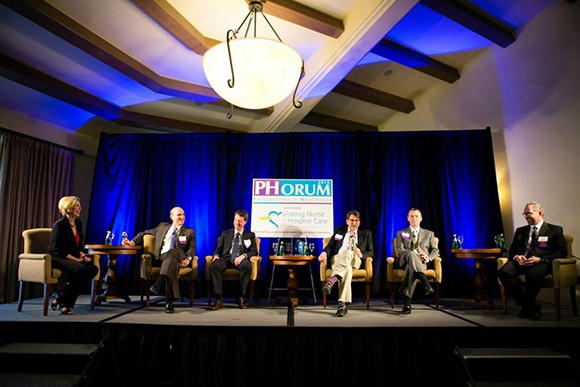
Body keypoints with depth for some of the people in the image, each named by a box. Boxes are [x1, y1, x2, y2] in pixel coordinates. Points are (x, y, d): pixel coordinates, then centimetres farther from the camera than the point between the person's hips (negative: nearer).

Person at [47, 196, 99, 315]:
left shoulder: (78, 223, 10)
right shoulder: (59, 225, -12)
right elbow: (57, 250, -16)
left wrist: (82, 255, -3)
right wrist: (77, 259, -20)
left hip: (73, 259, 7)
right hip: (57, 259, -7)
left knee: (93, 268, -18)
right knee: (82, 269, -32)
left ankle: (67, 302, -11)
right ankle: (60, 297, -11)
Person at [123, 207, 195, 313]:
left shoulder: (190, 232, 19)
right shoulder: (162, 226, 25)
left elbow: (192, 248, 5)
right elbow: (144, 233, 29)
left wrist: (188, 258, -17)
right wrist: (132, 242, 12)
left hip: (177, 259, -1)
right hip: (161, 258, 1)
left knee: (173, 252, -39)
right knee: (172, 264, -37)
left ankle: (159, 283, -53)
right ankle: (169, 302, -44)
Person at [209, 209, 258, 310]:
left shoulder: (250, 235, 18)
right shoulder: (225, 233, 23)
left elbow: (254, 251, 7)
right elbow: (219, 248, 17)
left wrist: (243, 255, -14)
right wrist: (216, 255, -8)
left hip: (240, 259, -1)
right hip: (226, 258, 2)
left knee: (247, 266, -38)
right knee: (213, 266, -33)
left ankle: (241, 298, -25)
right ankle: (218, 299, -31)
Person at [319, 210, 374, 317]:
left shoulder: (366, 234, 23)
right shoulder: (339, 230, 26)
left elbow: (371, 252, 14)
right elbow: (330, 246, 15)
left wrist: (361, 254, -11)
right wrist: (324, 252, -10)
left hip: (354, 260, 0)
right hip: (336, 259, 1)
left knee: (348, 253, -39)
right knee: (347, 268, -39)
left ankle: (332, 280, -58)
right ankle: (343, 304, -50)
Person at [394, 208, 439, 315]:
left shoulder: (429, 233, 26)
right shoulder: (401, 233, 21)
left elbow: (435, 251, 16)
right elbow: (399, 250, 5)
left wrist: (428, 258, -8)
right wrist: (414, 255, -14)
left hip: (421, 262, 0)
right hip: (404, 260, 0)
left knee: (411, 266, -39)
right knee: (411, 254, -40)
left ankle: (407, 302, -47)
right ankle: (426, 284, -56)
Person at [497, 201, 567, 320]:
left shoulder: (554, 230, 13)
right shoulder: (520, 231, 25)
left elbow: (562, 252, 2)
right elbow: (512, 250, 21)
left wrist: (540, 259, -13)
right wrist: (516, 257, -5)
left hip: (541, 263, -4)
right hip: (521, 262, 4)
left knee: (533, 274, -40)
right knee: (503, 272, -29)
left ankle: (527, 308, -14)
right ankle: (532, 307, -15)